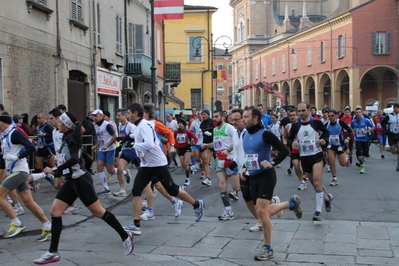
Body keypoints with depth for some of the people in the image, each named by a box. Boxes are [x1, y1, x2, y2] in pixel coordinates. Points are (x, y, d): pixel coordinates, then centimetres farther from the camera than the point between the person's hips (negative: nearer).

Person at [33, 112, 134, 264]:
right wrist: (59, 173, 21)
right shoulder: (67, 138, 12)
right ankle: (53, 253, 6)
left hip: (80, 180, -9)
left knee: (98, 212, -2)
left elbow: (74, 159, -27)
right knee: (54, 212, 2)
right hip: (72, 181, 9)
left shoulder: (70, 138, -14)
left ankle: (125, 236, 13)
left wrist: (55, 171, -25)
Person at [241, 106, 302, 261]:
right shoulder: (245, 135, 9)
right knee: (261, 212, 13)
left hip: (266, 176, -8)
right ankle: (292, 203, 36)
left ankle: (268, 249, 2)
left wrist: (272, 163, -29)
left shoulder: (265, 134, -15)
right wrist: (245, 168, 11)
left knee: (261, 211, -13)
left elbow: (284, 151, -17)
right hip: (253, 177, 8)